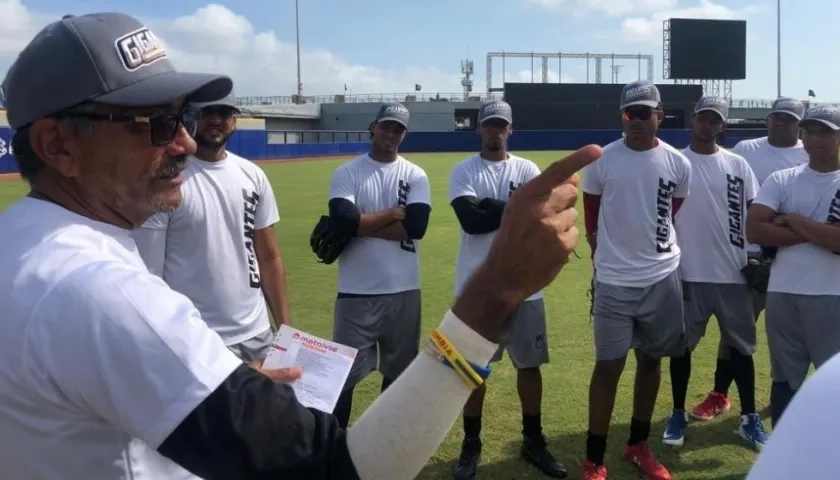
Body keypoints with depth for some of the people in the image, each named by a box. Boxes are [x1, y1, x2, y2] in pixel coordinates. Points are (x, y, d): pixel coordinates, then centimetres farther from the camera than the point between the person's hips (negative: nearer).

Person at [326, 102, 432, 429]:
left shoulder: (415, 175, 4)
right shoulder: (346, 173, -1)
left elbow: (416, 226, -12)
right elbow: (343, 221, -18)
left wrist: (362, 224, -12)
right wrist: (394, 212, -10)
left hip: (404, 291, 3)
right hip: (357, 292, -2)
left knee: (399, 370, 15)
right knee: (344, 372, 1)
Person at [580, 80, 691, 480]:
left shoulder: (678, 164, 0)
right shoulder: (602, 161, -6)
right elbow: (592, 221, 4)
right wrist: (610, 259, 8)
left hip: (662, 278, 3)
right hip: (613, 281, -3)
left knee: (650, 360, 13)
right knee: (608, 365, -1)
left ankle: (638, 446, 30)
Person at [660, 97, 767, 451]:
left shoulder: (738, 165, 6)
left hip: (732, 272, 2)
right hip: (687, 272, -2)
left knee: (742, 344, 10)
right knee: (682, 344, 8)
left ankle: (749, 418, 22)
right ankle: (678, 414, 22)